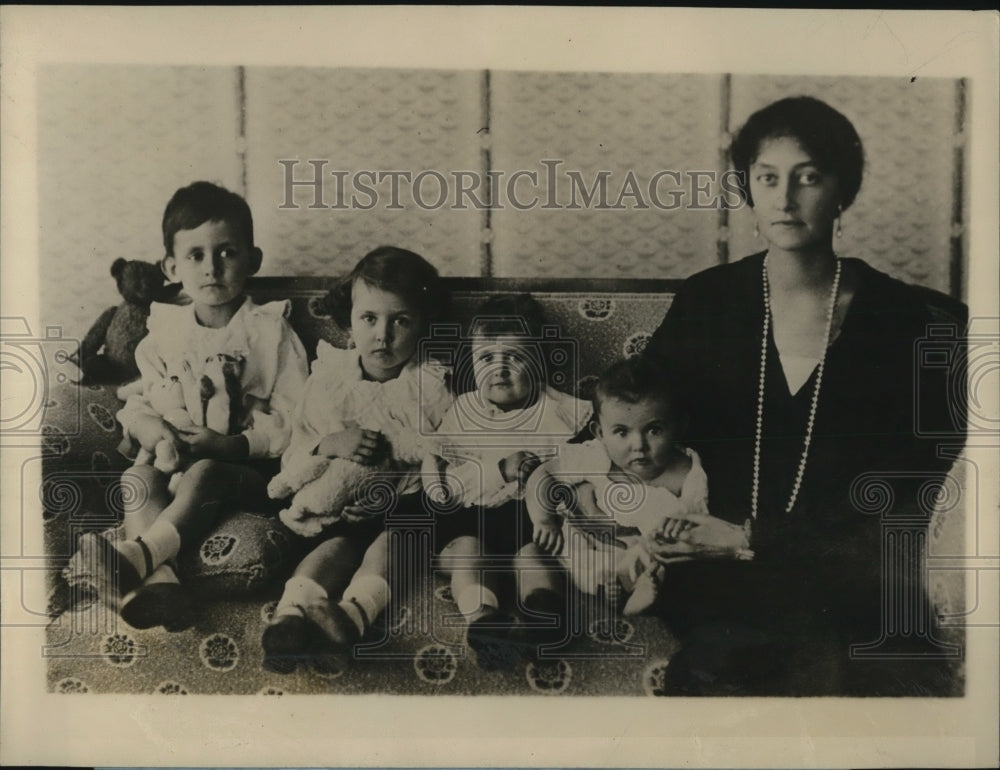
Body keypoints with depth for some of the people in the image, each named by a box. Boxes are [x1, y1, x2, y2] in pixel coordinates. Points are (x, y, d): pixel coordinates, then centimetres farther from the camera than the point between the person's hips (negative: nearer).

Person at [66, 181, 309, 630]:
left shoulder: (270, 330, -2)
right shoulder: (166, 330, 12)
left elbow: (293, 419, -8)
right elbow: (140, 396, 12)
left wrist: (232, 444, -21)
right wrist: (145, 422, -13)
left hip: (250, 465, -4)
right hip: (176, 458, 4)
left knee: (204, 474, -35)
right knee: (138, 476, -26)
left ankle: (135, 556, -51)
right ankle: (156, 581, -46)